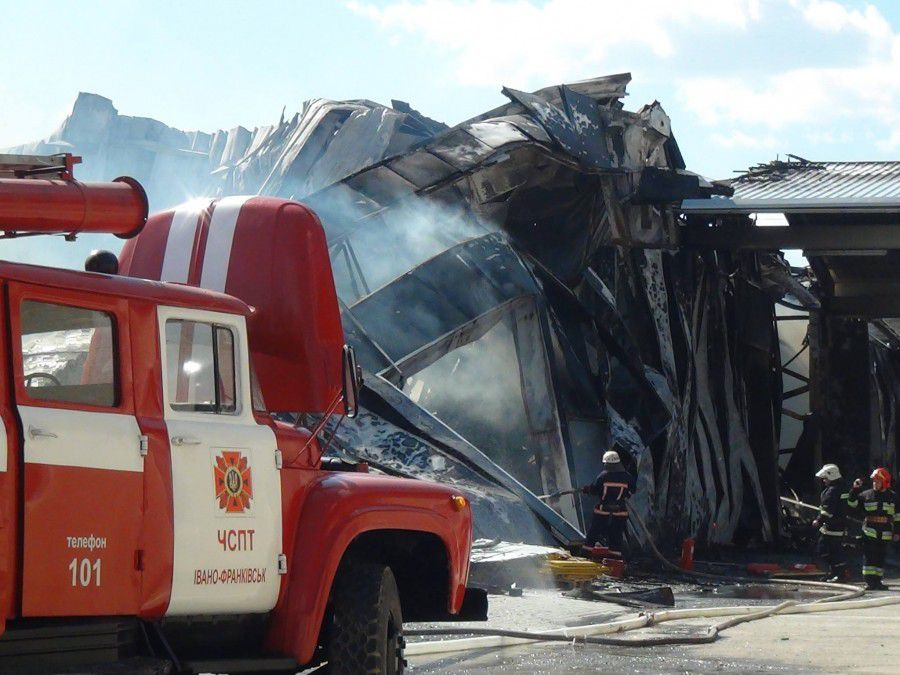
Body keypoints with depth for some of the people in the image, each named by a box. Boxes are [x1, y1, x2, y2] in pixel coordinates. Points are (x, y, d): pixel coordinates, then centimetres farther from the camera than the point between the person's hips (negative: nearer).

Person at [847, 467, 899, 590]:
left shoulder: (892, 497, 6)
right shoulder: (866, 495, 3)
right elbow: (852, 503, 2)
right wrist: (855, 490, -10)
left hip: (885, 533, 1)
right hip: (869, 531, -1)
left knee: (880, 557, 8)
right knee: (869, 556, -7)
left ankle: (877, 580, 15)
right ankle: (869, 581, -7)